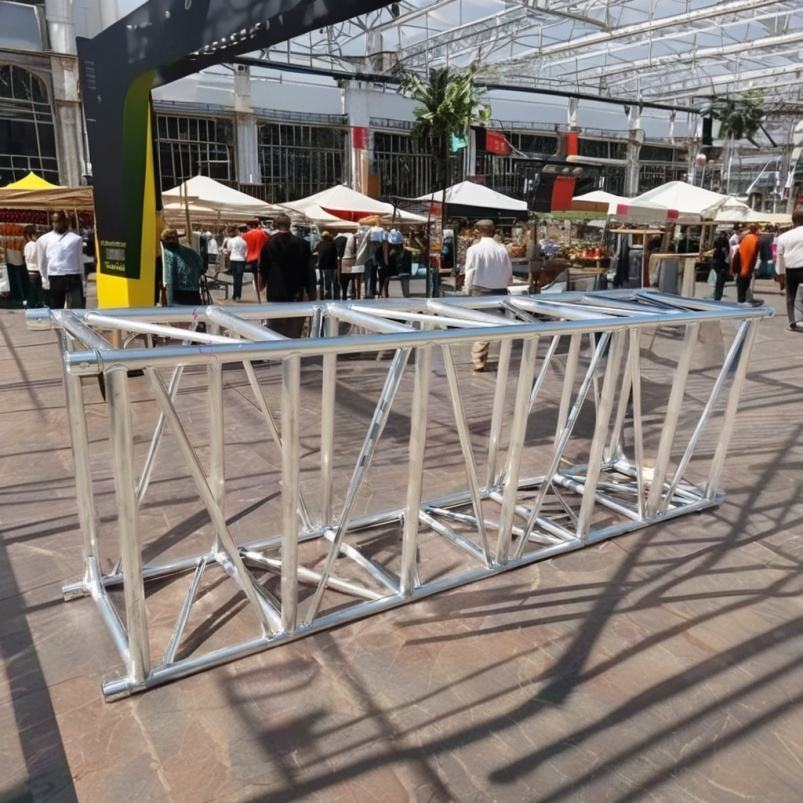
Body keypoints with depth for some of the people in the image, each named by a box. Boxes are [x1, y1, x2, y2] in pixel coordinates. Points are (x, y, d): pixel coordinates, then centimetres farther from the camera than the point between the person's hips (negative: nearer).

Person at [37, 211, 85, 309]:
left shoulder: (76, 239, 7)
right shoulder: (44, 239, 9)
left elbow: (80, 261, 9)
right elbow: (42, 262, 15)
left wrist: (82, 281, 7)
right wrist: (45, 280, 13)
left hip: (74, 278, -1)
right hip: (55, 279, 2)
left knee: (78, 309, -10)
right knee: (56, 310, 8)